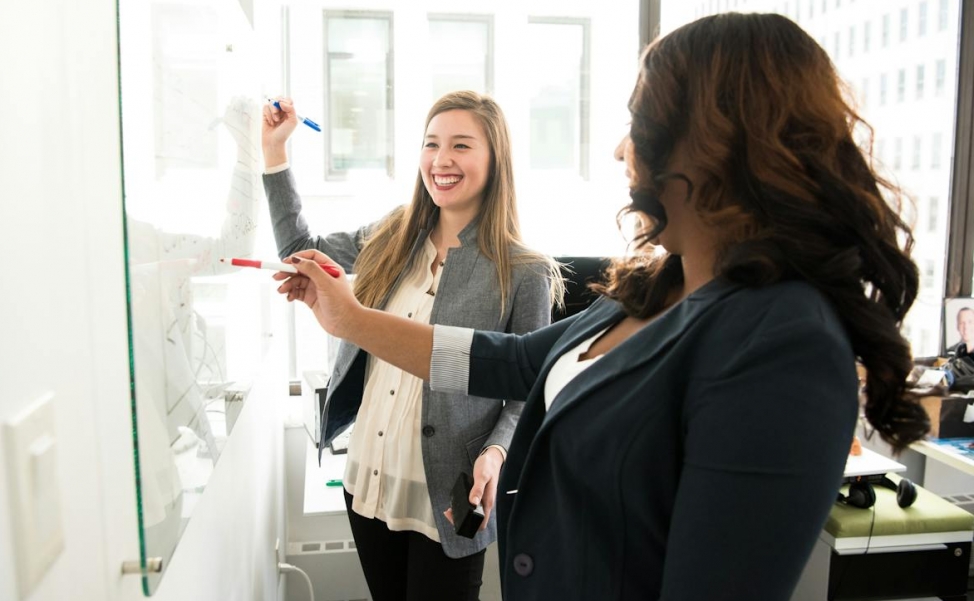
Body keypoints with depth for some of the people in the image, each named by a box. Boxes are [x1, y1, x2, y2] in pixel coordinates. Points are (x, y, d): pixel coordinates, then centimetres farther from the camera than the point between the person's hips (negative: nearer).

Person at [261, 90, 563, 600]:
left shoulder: (523, 273, -12)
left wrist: (495, 453, -24)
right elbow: (299, 247, 15)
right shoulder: (391, 238, 1)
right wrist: (275, 150, 9)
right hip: (367, 483, 5)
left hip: (447, 500, -5)